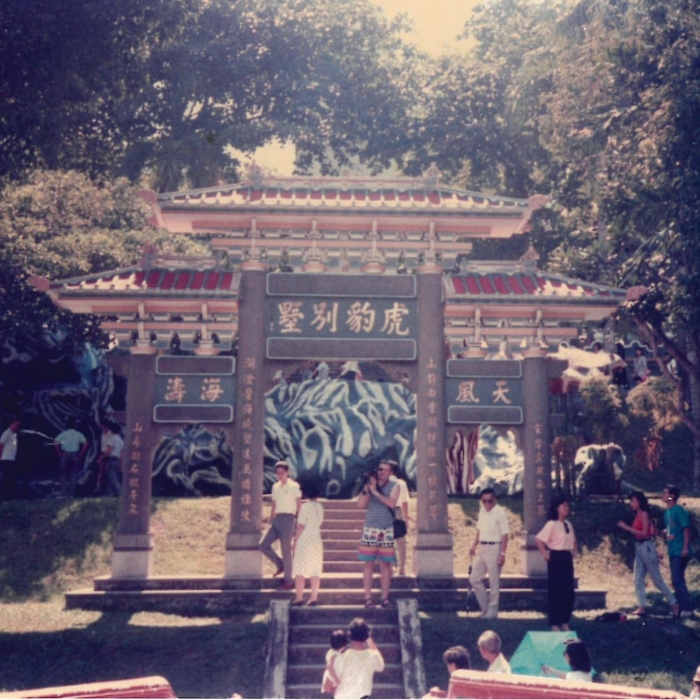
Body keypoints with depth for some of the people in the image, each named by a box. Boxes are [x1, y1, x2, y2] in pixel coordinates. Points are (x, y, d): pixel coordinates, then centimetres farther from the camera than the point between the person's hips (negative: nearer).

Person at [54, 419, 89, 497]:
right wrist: (81, 453, 1)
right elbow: (86, 444, -6)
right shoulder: (78, 434, 2)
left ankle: (64, 492, 1)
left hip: (65, 455, -1)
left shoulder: (64, 434, -2)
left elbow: (55, 443, -10)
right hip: (75, 455, 1)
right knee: (73, 475, 8)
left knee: (63, 474, 7)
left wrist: (59, 453, -3)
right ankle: (71, 492, 6)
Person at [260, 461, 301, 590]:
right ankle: (280, 565, 17)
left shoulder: (294, 486, -3)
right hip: (276, 520, 6)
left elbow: (299, 505, -4)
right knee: (264, 545, -2)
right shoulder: (275, 487, 15)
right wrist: (270, 521, 16)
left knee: (286, 550, -5)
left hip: (287, 519, -6)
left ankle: (288, 581, 3)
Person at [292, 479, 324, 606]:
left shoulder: (305, 506, -11)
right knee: (315, 571, 6)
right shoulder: (320, 507, 8)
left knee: (300, 570, 0)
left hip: (304, 541, -6)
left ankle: (299, 597, -2)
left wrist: (295, 540, -7)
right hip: (317, 540, 6)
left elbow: (301, 526, -13)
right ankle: (314, 598, 4)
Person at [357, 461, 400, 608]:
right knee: (369, 564, -1)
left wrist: (376, 492, -17)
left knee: (386, 564, 2)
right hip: (370, 528, 0)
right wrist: (368, 488, -12)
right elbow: (360, 504, -4)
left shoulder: (394, 486, 4)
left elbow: (392, 503, -14)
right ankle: (368, 598, 1)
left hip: (387, 530, 0)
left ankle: (385, 598, 7)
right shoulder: (369, 484, 6)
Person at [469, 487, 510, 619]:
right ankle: (485, 607, 22)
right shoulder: (482, 510, 9)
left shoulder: (500, 512, -11)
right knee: (474, 579, 8)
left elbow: (505, 534, -13)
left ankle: (492, 611, 10)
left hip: (494, 548, -7)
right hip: (482, 548, 7)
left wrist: (502, 553, -17)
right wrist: (474, 546, 15)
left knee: (494, 581, 0)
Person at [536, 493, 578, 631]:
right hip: (556, 559, -7)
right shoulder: (551, 524, -13)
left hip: (567, 559, 7)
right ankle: (554, 624, 4)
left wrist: (574, 551, 13)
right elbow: (539, 539, -20)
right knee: (555, 591, -2)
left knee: (568, 591, 9)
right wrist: (545, 554, -16)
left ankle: (564, 622, 19)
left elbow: (573, 540, 27)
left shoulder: (568, 524, 10)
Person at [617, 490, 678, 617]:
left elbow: (644, 533, -19)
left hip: (646, 547, -9)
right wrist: (625, 527, 4)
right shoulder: (637, 515, 12)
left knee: (657, 579, -3)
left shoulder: (644, 514, -12)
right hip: (639, 547, 9)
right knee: (638, 580, 5)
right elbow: (637, 533, 10)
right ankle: (642, 608, 6)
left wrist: (627, 528, -18)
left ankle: (674, 604, 6)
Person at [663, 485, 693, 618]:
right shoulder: (667, 512, 14)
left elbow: (686, 528, -16)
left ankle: (687, 609, -6)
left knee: (677, 580, -10)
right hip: (672, 551, 9)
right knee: (677, 581, 12)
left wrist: (686, 548, -21)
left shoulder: (679, 510, -12)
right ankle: (682, 607, 19)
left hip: (680, 551, -9)